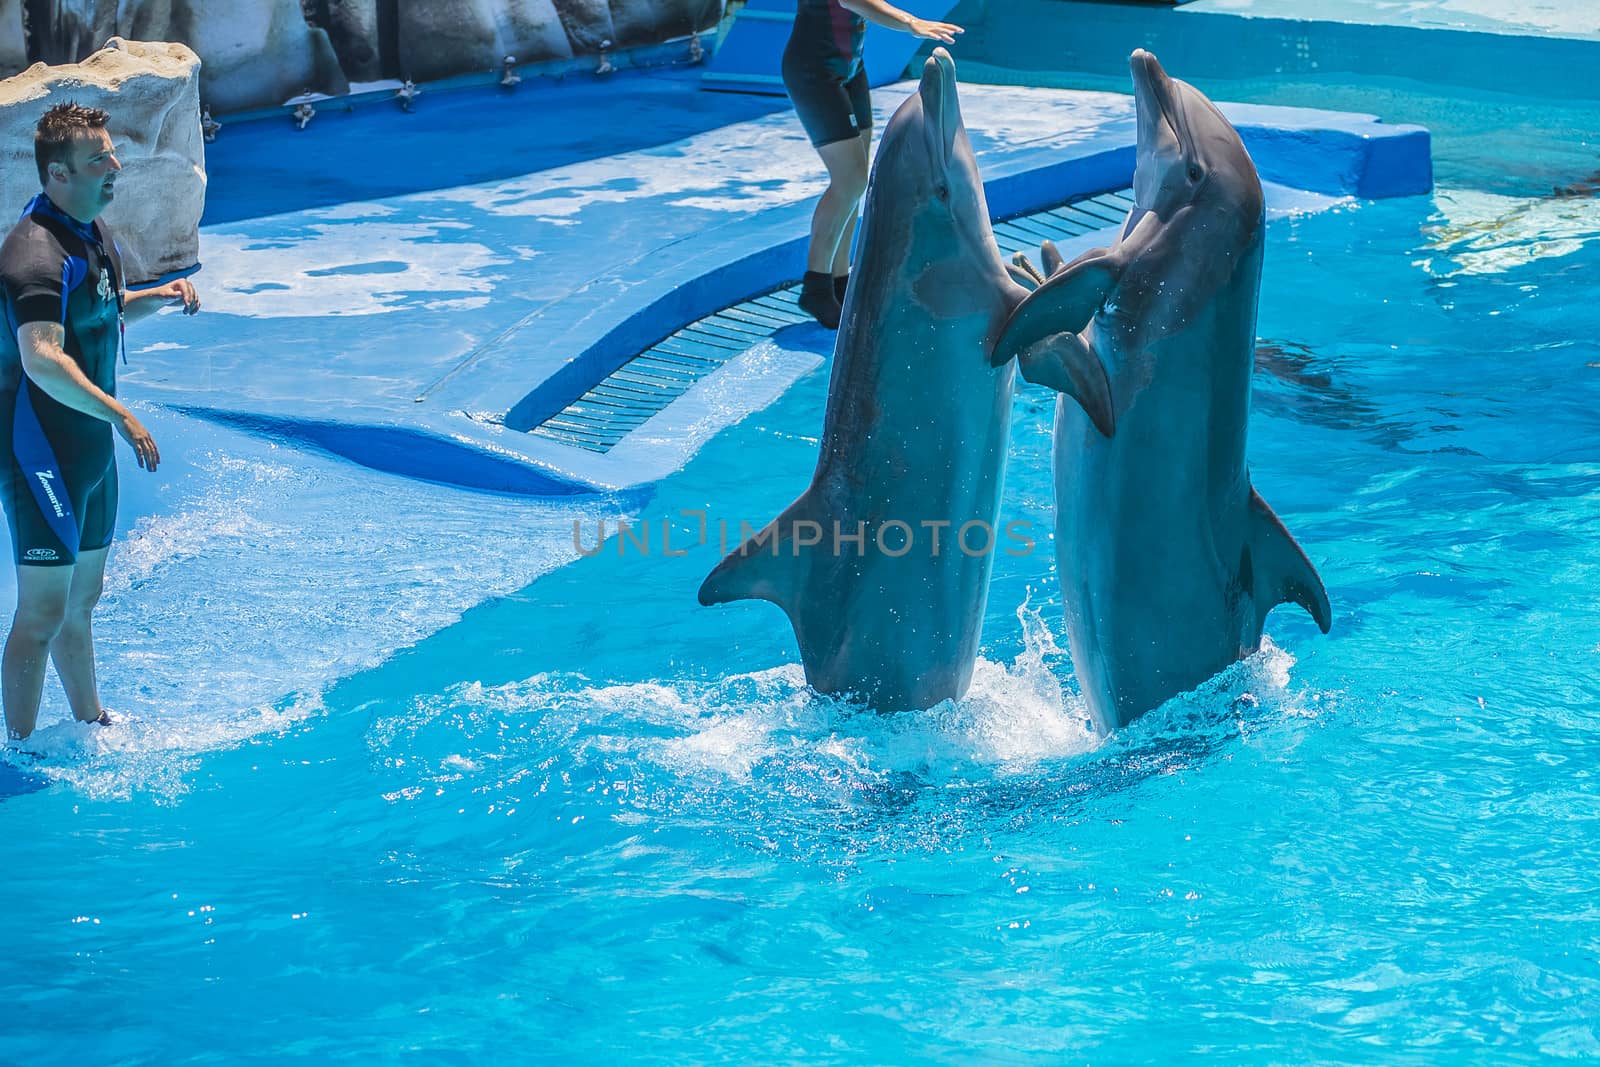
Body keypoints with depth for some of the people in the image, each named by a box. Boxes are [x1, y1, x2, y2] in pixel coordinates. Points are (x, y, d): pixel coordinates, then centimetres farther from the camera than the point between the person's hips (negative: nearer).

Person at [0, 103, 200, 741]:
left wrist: (158, 297, 11)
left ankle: (91, 724, 35)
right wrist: (121, 416, -34)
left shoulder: (92, 232, 9)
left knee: (81, 599, 22)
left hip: (89, 449, 10)